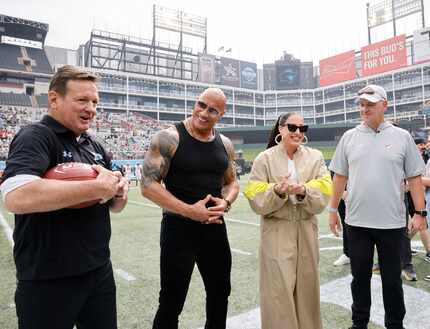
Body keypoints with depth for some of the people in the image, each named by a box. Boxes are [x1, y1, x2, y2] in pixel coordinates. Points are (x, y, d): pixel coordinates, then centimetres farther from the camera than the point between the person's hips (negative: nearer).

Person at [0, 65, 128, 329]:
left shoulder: (94, 146, 10)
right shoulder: (34, 137, -13)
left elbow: (114, 206, 15)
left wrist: (120, 189, -8)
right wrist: (97, 188, -26)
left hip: (100, 270, 7)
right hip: (48, 281, -7)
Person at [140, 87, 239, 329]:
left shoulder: (225, 144, 5)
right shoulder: (169, 138, -12)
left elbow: (232, 182, 15)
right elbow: (148, 185, -15)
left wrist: (226, 203, -7)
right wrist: (189, 210, -21)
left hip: (215, 229, 6)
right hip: (179, 229, -5)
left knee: (220, 295, 19)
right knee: (171, 303, 6)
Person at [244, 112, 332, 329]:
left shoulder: (315, 157, 2)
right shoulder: (264, 159, -4)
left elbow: (322, 199, -5)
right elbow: (257, 203, -8)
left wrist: (303, 192, -24)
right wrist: (277, 191, -25)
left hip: (306, 230, 3)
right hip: (277, 231, -2)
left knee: (306, 288, 14)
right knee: (279, 291, -1)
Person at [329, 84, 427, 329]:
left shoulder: (402, 137, 1)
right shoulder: (349, 137, 4)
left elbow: (414, 178, 2)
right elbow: (340, 176, 7)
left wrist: (420, 213, -4)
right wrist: (333, 210, 6)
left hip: (392, 222, -1)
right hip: (357, 221, 1)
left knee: (392, 279, 13)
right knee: (360, 277, 14)